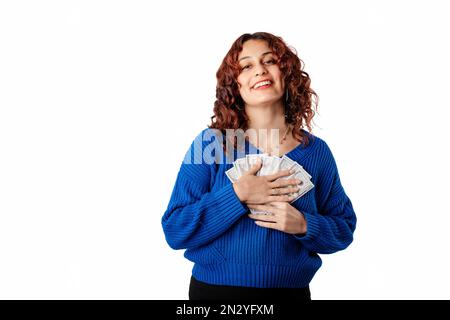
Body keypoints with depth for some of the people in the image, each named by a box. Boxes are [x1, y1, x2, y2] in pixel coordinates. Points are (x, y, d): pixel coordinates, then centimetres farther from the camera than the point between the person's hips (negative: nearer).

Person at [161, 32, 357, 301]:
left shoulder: (317, 151, -4)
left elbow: (344, 228, 2)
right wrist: (237, 195, -23)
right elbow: (175, 230, -13)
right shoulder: (210, 142, -10)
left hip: (292, 291, 2)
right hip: (215, 289, -1)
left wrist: (305, 226, -16)